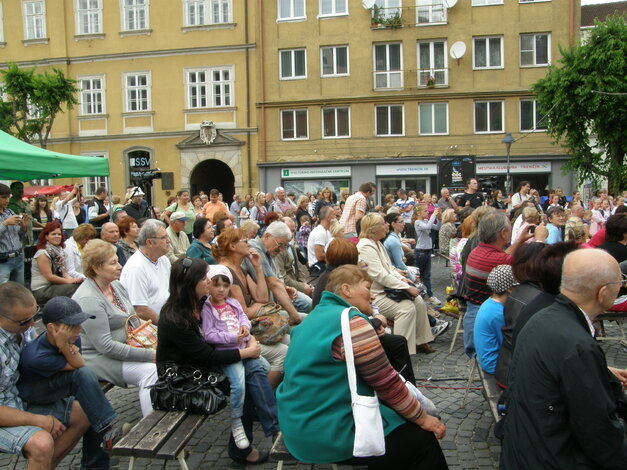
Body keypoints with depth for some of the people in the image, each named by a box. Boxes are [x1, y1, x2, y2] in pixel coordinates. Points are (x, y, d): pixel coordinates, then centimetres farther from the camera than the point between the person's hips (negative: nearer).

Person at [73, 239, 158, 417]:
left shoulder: (116, 285, 9)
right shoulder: (88, 299, -20)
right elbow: (106, 346, -24)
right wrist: (148, 355, -24)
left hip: (123, 348, 8)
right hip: (98, 358, -8)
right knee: (150, 371, -27)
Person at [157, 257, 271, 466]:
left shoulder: (199, 302, -2)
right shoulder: (174, 319, -25)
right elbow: (208, 357, -22)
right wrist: (247, 352, -15)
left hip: (199, 364, 7)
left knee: (252, 368, -14)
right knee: (250, 372, -16)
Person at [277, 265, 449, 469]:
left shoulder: (316, 316, 11)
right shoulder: (351, 322, -18)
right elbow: (387, 383, -14)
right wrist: (423, 418, -1)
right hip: (327, 434, -10)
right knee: (422, 439, 1)